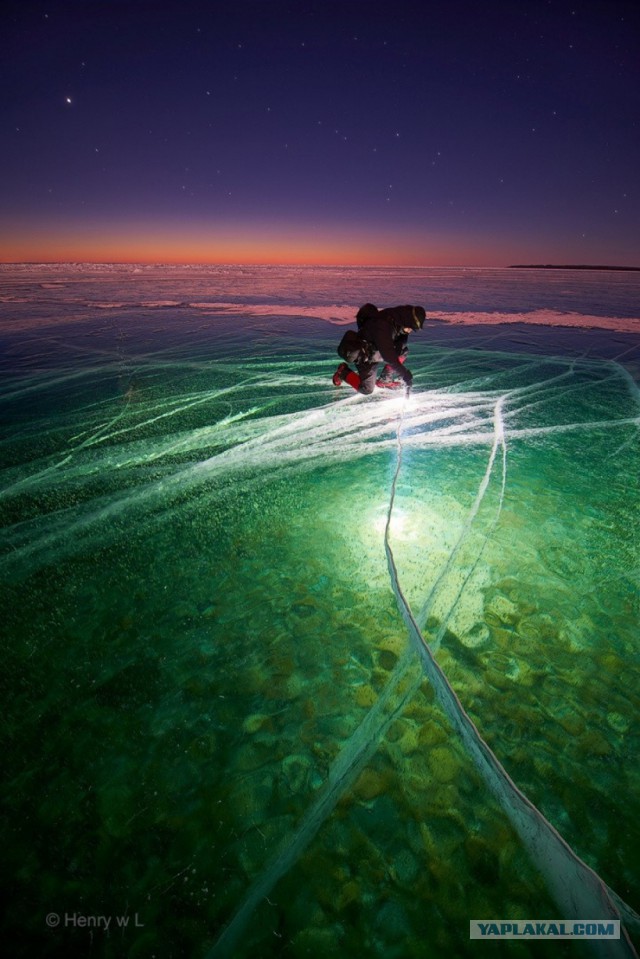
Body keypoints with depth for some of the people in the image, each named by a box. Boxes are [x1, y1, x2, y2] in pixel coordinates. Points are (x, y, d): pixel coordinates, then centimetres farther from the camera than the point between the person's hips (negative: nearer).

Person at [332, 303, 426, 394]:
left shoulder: (398, 317, -14)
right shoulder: (382, 325, -38)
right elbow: (388, 356, -40)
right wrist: (404, 374, -37)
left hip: (378, 350, 8)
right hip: (365, 356, -8)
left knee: (403, 351, -6)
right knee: (366, 389, -8)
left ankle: (385, 380, 8)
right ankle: (343, 372, 14)